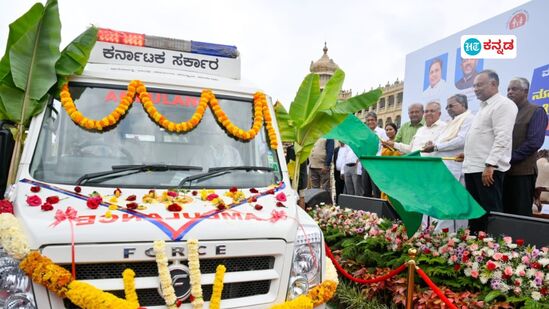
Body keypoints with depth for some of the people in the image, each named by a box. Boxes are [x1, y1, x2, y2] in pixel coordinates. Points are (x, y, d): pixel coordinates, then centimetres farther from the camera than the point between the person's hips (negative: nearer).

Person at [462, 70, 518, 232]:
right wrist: (468, 154, 21)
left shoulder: (503, 104, -7)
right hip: (473, 167, 9)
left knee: (490, 212, -5)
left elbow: (502, 138, -17)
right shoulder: (483, 106, 21)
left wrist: (490, 165, -23)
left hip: (488, 168, -9)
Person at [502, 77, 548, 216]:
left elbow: (534, 142, -13)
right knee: (504, 213, 9)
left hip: (522, 172, -6)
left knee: (521, 215, -2)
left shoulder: (536, 112, -1)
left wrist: (509, 159, -15)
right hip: (502, 170, 6)